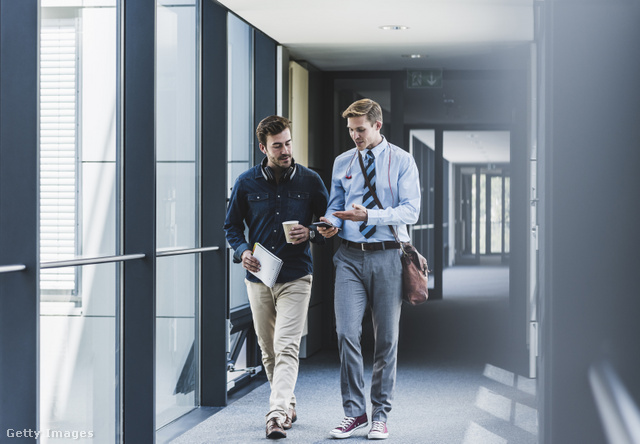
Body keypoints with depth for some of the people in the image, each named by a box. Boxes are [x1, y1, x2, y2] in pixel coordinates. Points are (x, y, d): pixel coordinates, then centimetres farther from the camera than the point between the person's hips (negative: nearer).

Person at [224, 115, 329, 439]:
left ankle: (277, 414, -19)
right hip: (259, 277, 3)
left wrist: (312, 233, -11)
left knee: (286, 348, -14)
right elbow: (232, 224, 12)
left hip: (295, 278, -2)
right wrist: (242, 251, -6)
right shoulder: (247, 182, 2)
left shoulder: (310, 181, 1)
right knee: (268, 351, 11)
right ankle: (288, 406, 29)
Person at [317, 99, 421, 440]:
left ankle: (380, 415, 15)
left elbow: (411, 209, -9)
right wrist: (332, 223, -8)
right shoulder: (342, 162, 11)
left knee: (386, 338, 4)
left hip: (387, 256, -2)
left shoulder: (402, 161, 0)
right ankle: (354, 412, 5)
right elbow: (335, 205, 16)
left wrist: (369, 215, -22)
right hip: (350, 256, 2)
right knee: (346, 333, -8)